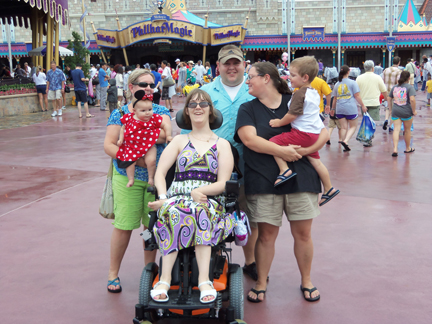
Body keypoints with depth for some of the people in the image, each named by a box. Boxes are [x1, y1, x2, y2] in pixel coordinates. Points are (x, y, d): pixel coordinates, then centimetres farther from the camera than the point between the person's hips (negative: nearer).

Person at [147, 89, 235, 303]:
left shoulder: (222, 144, 17)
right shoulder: (179, 141, 22)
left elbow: (223, 184, 5)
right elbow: (160, 173, 8)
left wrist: (199, 191, -14)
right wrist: (163, 197, -12)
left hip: (210, 201, -1)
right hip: (176, 198, 1)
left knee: (199, 211, -38)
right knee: (173, 211, -36)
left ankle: (204, 281, -41)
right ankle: (165, 279, -38)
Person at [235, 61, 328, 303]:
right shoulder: (248, 109, 7)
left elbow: (323, 131, 4)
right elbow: (249, 139, -10)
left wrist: (307, 149, -14)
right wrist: (281, 151, -19)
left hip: (301, 178, 1)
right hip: (264, 181, 0)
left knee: (303, 233, 7)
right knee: (266, 234, 5)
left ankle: (307, 281, 28)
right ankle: (261, 283, 24)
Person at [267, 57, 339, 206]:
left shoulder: (300, 94, -16)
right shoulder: (314, 93, 14)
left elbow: (292, 115, -18)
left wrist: (279, 122, -3)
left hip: (303, 134, -10)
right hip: (315, 133, 10)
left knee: (273, 142, -10)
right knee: (314, 159, 19)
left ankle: (285, 170, -19)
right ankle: (329, 189, 28)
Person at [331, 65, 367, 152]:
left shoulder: (337, 85, 9)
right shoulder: (352, 83, -3)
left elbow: (335, 99, 16)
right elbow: (357, 96, -5)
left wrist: (333, 109, 27)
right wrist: (363, 106, 5)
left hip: (340, 109, 4)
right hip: (351, 108, -4)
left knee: (344, 127, 8)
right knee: (353, 126, 7)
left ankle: (346, 146, 9)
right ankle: (345, 141, -15)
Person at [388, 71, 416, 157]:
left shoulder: (394, 87, 8)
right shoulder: (410, 87, -8)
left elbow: (389, 99, 12)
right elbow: (412, 99, -19)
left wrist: (391, 108, 22)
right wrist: (414, 111, -10)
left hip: (395, 111, 3)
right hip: (406, 112, -3)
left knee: (396, 129, -2)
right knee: (407, 130, 14)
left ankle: (395, 149, -18)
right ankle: (408, 148, 29)